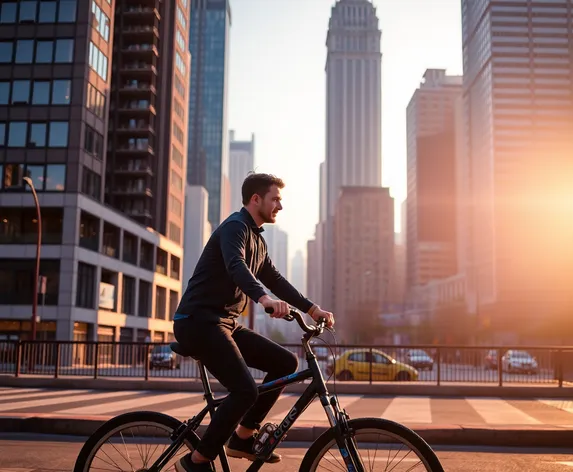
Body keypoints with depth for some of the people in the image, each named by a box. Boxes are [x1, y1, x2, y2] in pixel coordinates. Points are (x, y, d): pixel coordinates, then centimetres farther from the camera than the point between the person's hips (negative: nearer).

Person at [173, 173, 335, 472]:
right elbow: (236, 266, -32)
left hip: (224, 323, 10)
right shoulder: (235, 226, -12)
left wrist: (312, 308, 13)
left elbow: (275, 280, 21)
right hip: (198, 321, -10)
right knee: (245, 390, -22)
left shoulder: (257, 239, 18)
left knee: (286, 362, 3)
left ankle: (243, 438, 11)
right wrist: (264, 298, -49)